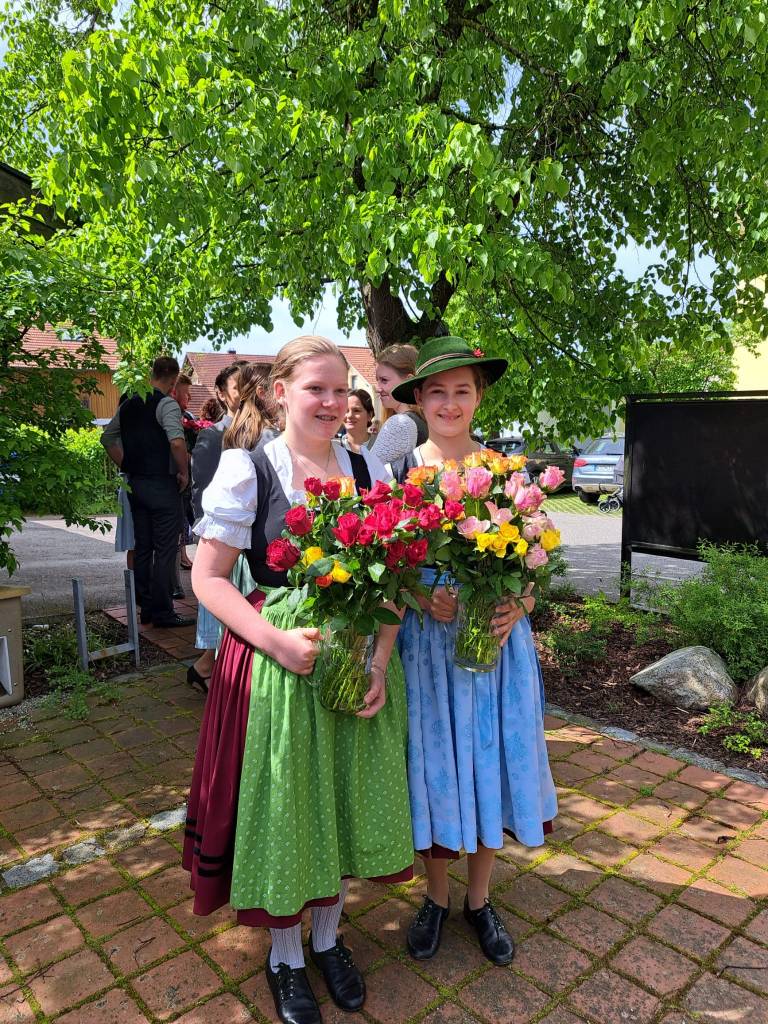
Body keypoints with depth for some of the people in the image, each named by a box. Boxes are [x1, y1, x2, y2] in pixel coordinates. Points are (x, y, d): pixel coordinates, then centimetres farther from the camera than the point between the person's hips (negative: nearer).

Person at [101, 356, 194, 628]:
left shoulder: (128, 404, 11)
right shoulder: (167, 404, -12)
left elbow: (107, 437, 18)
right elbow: (177, 442, -26)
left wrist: (126, 466, 18)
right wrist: (184, 473, -13)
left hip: (135, 483, 7)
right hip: (162, 485, -7)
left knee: (142, 548, 13)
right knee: (165, 550, -1)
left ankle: (146, 608, 22)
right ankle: (163, 613, 3)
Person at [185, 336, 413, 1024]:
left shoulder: (368, 469, 3)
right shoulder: (246, 470, -7)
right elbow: (209, 579, -6)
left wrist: (380, 661, -9)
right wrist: (278, 641, -20)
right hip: (276, 661, -3)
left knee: (348, 803, 16)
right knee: (282, 807, 10)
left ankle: (327, 937, 43)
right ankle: (284, 956, 37)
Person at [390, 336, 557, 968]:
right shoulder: (400, 469, -2)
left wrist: (518, 606, -14)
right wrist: (425, 598, -18)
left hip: (497, 638, 1)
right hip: (426, 639, -1)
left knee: (492, 763, 11)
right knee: (434, 767, 8)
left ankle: (480, 900, 35)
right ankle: (437, 898, 34)